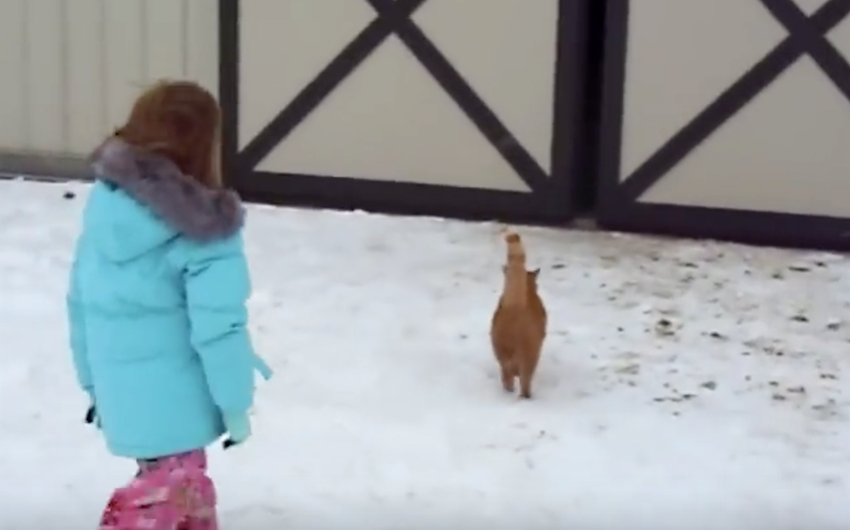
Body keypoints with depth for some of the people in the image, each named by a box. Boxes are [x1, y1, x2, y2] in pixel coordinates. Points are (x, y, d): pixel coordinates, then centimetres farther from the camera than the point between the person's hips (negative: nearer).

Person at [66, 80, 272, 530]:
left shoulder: (103, 200, 1)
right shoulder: (202, 229, -20)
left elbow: (81, 300, 8)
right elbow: (218, 327, -19)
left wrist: (93, 379, 19)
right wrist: (236, 403, -6)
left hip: (118, 386, 7)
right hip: (173, 393, -7)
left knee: (179, 472, 24)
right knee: (172, 480, 7)